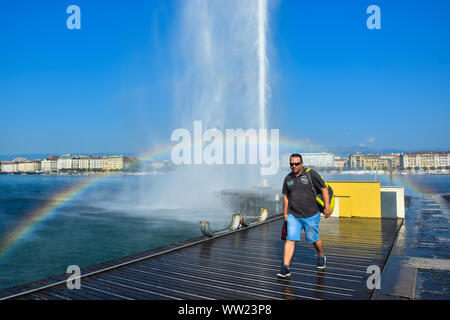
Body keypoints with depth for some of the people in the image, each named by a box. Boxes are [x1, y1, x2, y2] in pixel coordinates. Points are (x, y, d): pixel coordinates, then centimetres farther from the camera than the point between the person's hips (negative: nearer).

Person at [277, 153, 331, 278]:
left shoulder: (311, 174, -7)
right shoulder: (288, 178, 6)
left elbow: (324, 189, -3)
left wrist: (327, 207, -7)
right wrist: (285, 213, 17)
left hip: (311, 214, -3)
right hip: (293, 215, 3)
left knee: (313, 239, 10)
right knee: (290, 239, -6)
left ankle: (321, 257, 41)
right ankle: (285, 268, -3)